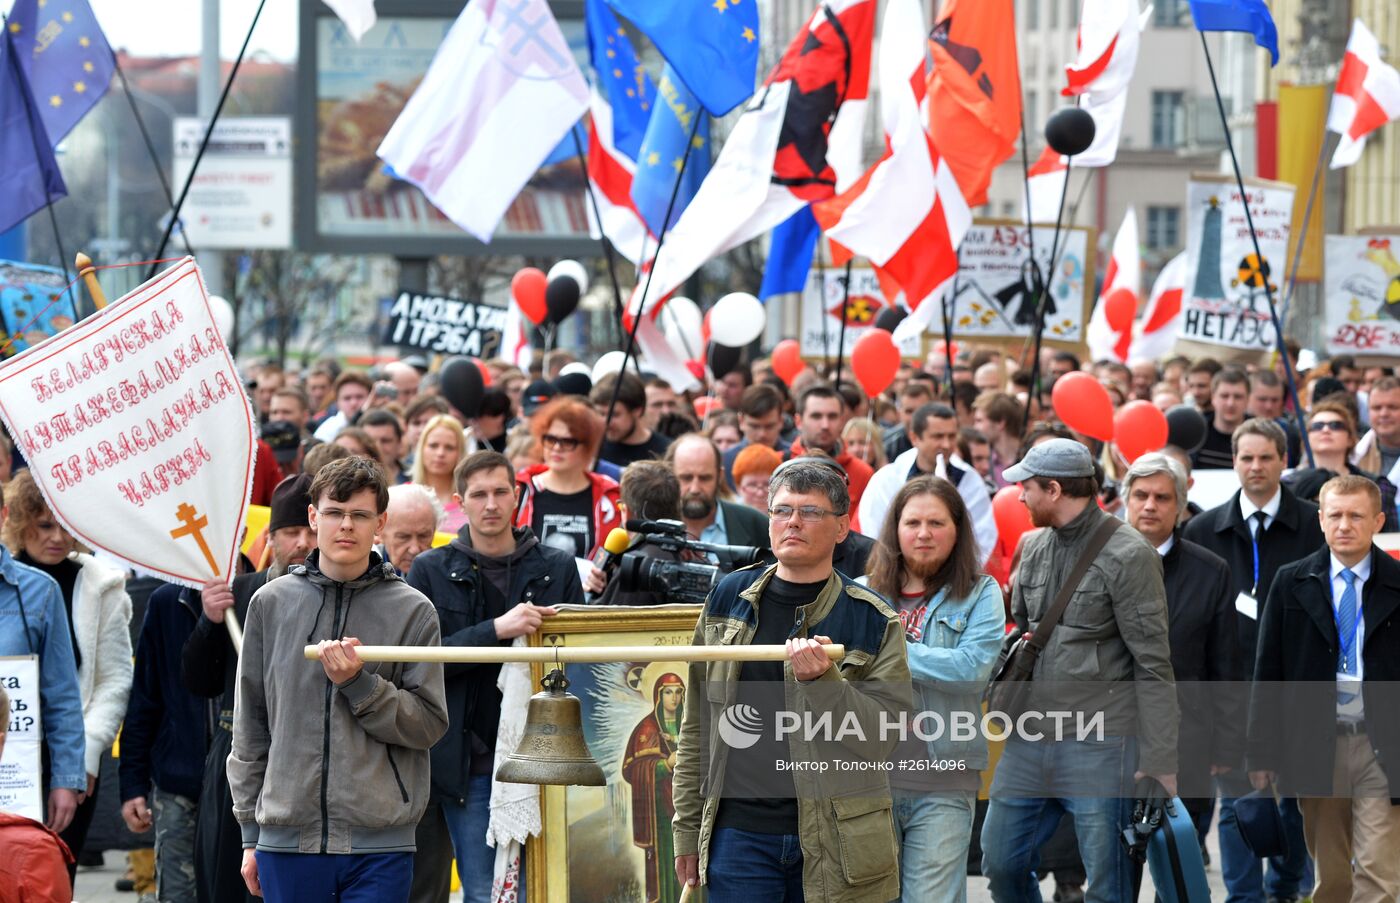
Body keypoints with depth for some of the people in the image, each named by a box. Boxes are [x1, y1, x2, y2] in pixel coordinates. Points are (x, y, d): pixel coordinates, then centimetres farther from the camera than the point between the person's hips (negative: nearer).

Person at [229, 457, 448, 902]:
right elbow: (250, 727, 11)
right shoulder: (271, 602, 8)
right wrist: (250, 831, 10)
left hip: (380, 847, -2)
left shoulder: (412, 610, 3)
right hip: (287, 837, 2)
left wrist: (359, 683, -15)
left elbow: (429, 724, -1)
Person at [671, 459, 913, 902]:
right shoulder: (728, 597, 9)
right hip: (738, 831, 2)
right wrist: (687, 828, 12)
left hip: (835, 842, -2)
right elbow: (698, 724, 13)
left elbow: (882, 736, -8)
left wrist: (823, 681, -23)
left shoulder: (874, 621, 0)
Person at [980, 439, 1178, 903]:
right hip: (1029, 741, 7)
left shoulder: (1127, 556, -10)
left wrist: (1159, 761, -14)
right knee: (1002, 864, 10)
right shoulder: (1034, 547, 12)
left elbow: (1152, 665, -11)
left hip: (1099, 747, -7)